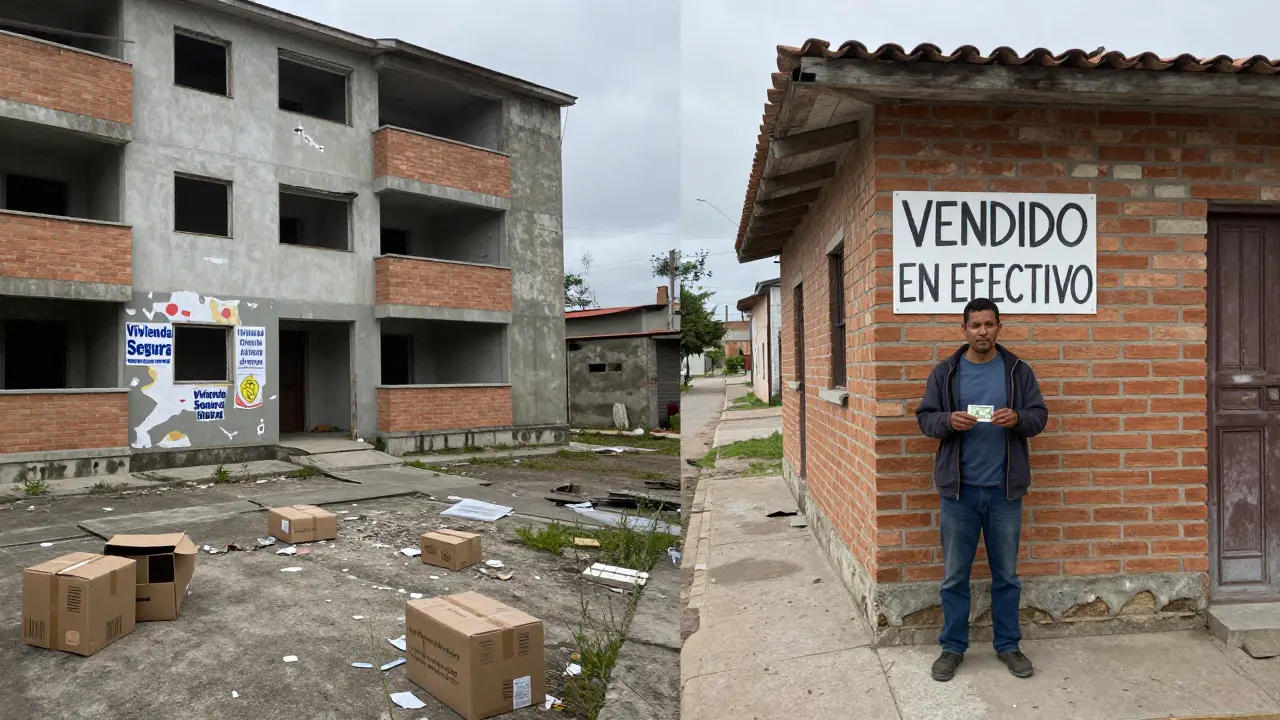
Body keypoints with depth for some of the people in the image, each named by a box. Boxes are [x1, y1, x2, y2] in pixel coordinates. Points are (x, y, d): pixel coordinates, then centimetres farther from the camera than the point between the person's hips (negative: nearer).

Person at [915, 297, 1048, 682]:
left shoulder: (1018, 371, 4)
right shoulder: (945, 372, 2)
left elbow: (1039, 415, 4)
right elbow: (925, 417, 2)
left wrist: (1017, 418, -17)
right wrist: (949, 421, -19)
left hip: (1005, 490, 1)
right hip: (958, 490, -1)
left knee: (1006, 574, 13)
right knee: (954, 575, 7)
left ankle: (1008, 645, 28)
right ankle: (953, 647, 20)